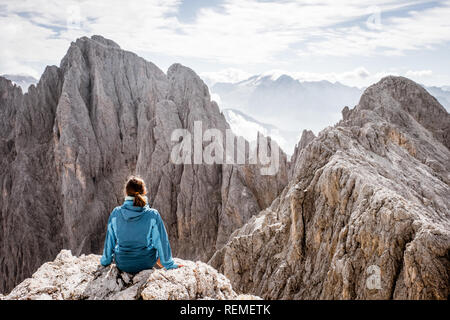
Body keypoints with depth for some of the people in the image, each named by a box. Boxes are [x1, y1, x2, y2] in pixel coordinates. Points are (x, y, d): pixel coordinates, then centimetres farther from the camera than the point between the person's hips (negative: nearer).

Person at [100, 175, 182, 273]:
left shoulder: (116, 213, -15)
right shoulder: (153, 215, -21)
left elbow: (110, 240, -3)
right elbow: (161, 242, -11)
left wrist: (105, 261, 14)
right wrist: (168, 264, 4)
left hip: (122, 265, 2)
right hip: (146, 263, -1)